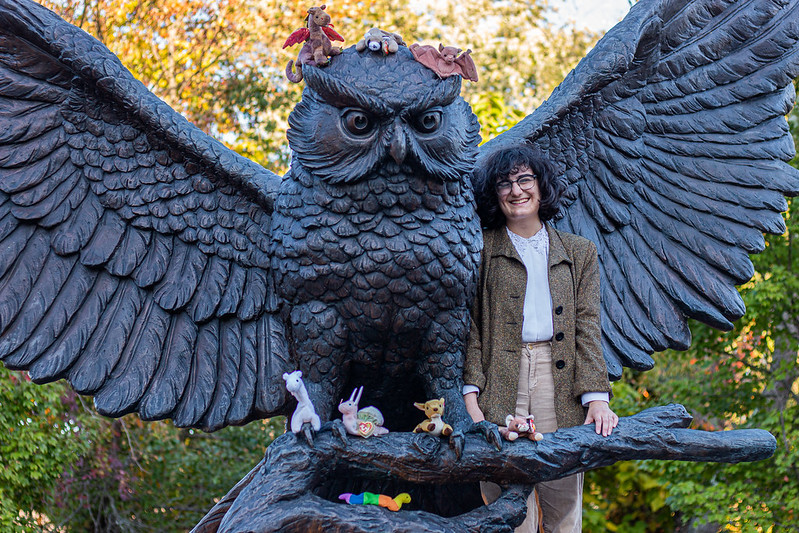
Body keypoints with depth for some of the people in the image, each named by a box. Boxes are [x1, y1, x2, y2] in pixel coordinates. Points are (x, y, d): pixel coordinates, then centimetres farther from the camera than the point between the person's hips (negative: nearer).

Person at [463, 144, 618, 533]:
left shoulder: (579, 252, 16)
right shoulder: (481, 249, 10)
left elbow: (587, 327, 8)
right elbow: (469, 326, 4)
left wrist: (596, 397, -4)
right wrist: (469, 396, -8)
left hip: (560, 381, 2)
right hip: (501, 383, -2)